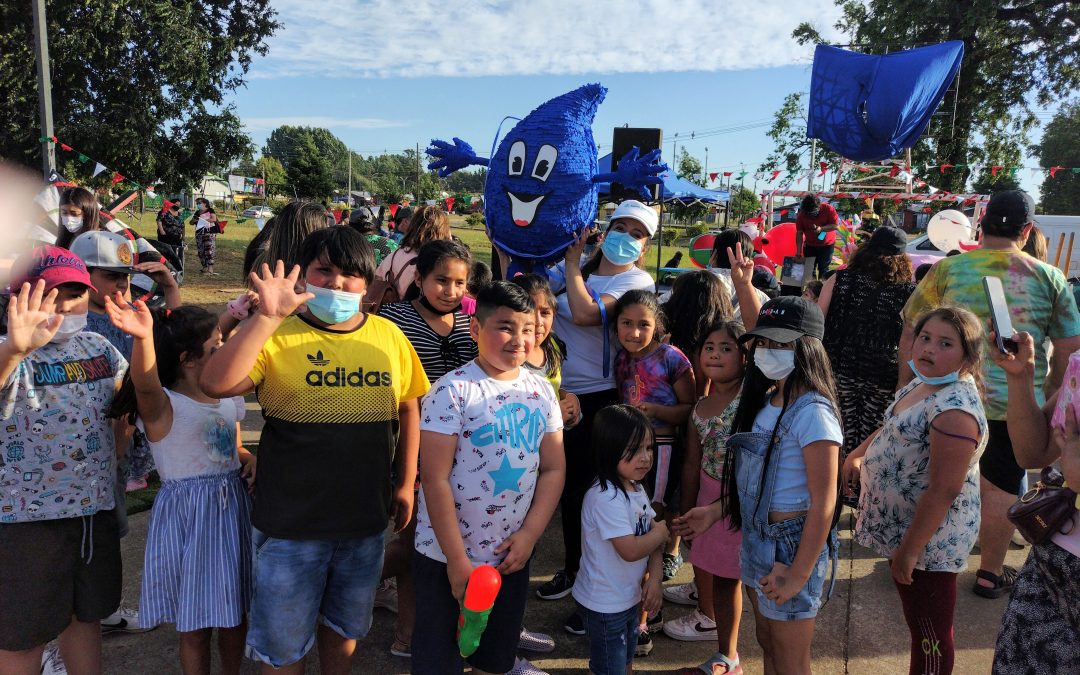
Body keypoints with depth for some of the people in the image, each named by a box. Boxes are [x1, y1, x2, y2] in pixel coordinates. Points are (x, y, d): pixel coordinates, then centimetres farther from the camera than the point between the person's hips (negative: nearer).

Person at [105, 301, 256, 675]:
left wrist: (251, 459, -4)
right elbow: (145, 384, -38)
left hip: (233, 506, 6)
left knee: (235, 615, 17)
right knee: (195, 626, 6)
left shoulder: (229, 399, 7)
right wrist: (143, 336, -58)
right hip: (186, 514, -6)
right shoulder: (162, 407, -14)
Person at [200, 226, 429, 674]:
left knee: (344, 625, 25)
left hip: (365, 519, 3)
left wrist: (405, 484, 8)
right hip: (290, 521, -3)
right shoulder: (277, 336, -11)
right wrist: (267, 316, -31)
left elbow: (408, 408, 9)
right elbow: (215, 385, -25)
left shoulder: (389, 336, -1)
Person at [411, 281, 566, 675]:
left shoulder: (541, 392, 1)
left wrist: (529, 535, -6)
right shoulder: (452, 391, -16)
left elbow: (553, 469, 4)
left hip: (513, 556, 5)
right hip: (447, 557, -4)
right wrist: (457, 559, -17)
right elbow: (435, 480, -17)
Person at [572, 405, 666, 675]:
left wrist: (654, 578, -11)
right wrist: (663, 531, -15)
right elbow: (630, 550, -30)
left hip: (630, 596, 9)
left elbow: (654, 537, 3)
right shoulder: (605, 498, -29)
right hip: (605, 604, -9)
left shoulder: (637, 488, 1)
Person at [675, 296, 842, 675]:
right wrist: (716, 511, 8)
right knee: (767, 644, 24)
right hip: (757, 540, 8)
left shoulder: (811, 413, -22)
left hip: (792, 546, -8)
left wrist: (800, 574, -20)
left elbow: (823, 503, -22)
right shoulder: (766, 401, 5)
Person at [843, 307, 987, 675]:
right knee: (920, 621, 25)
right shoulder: (922, 384, 4)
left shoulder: (955, 409, -27)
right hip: (903, 526, 10)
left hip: (928, 537, -9)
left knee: (930, 632, 8)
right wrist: (857, 455, 9)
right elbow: (893, 427, 23)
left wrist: (908, 550, -23)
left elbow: (943, 491, -28)